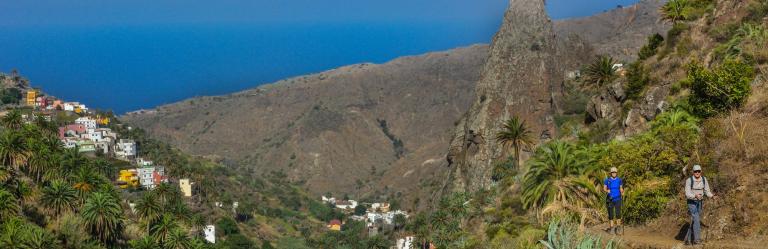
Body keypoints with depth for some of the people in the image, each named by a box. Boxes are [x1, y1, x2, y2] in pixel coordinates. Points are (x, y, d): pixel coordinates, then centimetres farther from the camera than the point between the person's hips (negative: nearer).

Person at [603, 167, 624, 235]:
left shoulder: (619, 180, 2)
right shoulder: (607, 180, -2)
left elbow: (621, 188, 11)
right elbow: (604, 188, 2)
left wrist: (622, 192, -11)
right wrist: (607, 190, -20)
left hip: (618, 199, 0)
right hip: (610, 199, 0)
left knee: (618, 214, -11)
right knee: (611, 214, 2)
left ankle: (618, 228, -5)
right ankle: (611, 228, 13)